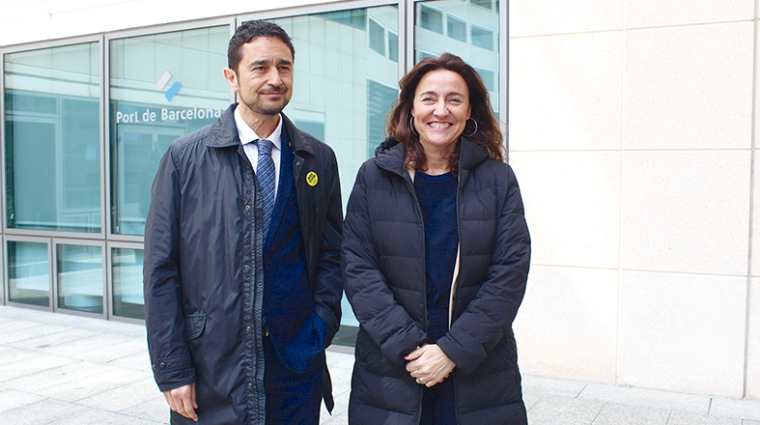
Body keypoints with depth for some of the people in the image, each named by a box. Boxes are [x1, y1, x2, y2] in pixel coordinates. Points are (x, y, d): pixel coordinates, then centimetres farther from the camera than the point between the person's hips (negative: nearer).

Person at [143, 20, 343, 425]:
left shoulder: (318, 160, 3)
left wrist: (320, 328, -4)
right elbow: (161, 269, -4)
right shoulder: (185, 158, -3)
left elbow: (331, 253, 8)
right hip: (209, 372, -1)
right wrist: (172, 370, -7)